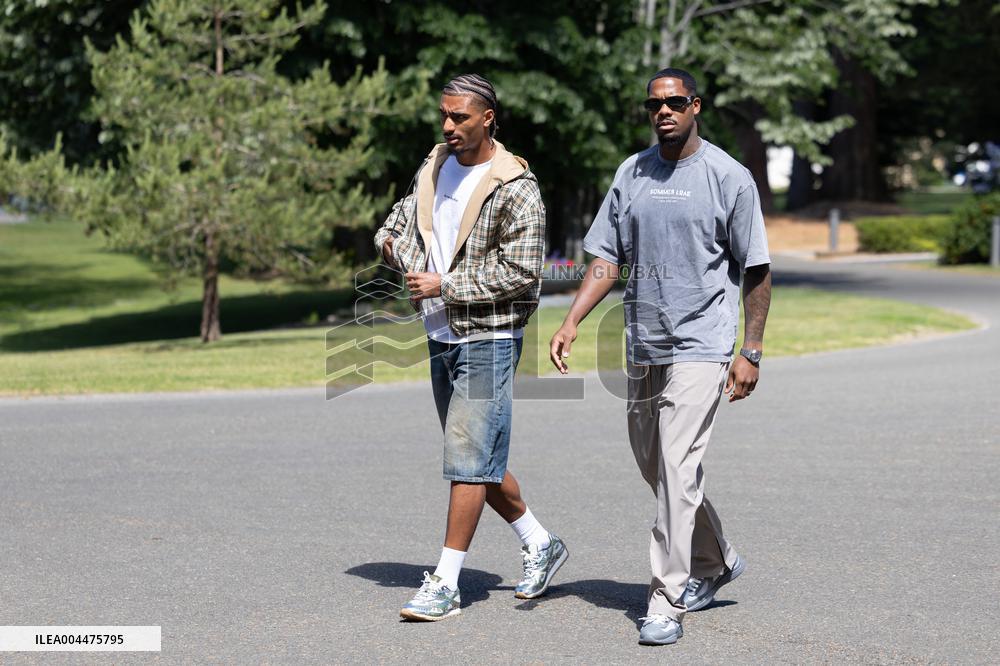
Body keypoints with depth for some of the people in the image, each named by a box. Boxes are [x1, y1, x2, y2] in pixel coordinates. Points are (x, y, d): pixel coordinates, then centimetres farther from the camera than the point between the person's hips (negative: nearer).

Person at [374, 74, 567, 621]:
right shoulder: (435, 166, 9)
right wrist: (393, 241, 4)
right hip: (441, 336, 8)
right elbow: (405, 212, 27)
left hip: (488, 340, -8)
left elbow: (521, 273, -17)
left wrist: (446, 285, -17)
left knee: (468, 462, -8)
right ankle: (540, 544, 30)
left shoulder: (515, 189, -14)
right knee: (476, 460, 14)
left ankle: (445, 585, -5)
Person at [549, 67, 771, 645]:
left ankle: (667, 604, -9)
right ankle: (715, 562, 37)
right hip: (643, 347, 6)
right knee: (655, 465, 15)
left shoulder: (728, 177, -5)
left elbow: (756, 270, -2)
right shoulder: (632, 174, 9)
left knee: (677, 469, -13)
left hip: (700, 347, -6)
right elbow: (608, 257, 11)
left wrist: (751, 352, -6)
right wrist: (572, 323, -2)